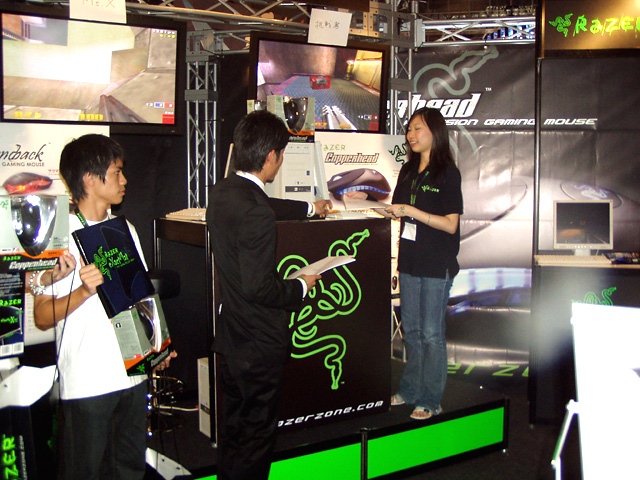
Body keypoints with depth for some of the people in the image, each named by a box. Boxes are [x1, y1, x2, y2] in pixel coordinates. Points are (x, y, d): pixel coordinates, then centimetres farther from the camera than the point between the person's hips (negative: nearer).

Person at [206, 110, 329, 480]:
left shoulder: (222, 193, 3)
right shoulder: (255, 213, -27)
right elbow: (259, 286, -28)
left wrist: (310, 208, 38)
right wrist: (302, 286, -10)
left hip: (229, 335, 9)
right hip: (259, 343, -9)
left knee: (233, 426, 22)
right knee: (257, 433, 7)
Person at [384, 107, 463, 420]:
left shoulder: (447, 172, -8)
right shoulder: (408, 171, 11)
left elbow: (450, 224, -13)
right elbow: (398, 210, 16)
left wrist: (411, 211, -18)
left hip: (437, 265, -6)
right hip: (410, 260, 6)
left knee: (431, 333, 0)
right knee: (411, 329, 14)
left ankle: (431, 400, 12)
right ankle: (410, 390, 27)